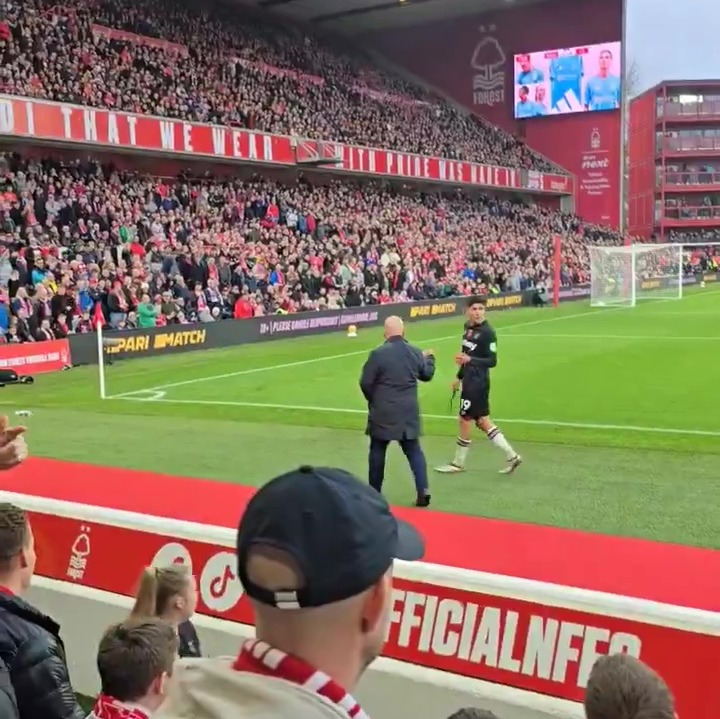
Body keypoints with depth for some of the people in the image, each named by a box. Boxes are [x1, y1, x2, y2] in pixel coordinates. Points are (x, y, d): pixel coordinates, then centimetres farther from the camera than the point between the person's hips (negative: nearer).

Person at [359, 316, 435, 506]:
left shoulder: (378, 353, -14)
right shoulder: (415, 352, 1)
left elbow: (365, 383, -10)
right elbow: (427, 375, 17)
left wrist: (373, 400, 11)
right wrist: (429, 358, 38)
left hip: (383, 412, -3)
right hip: (408, 412, 4)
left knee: (377, 451, 11)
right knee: (414, 450, 10)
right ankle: (423, 490, 0)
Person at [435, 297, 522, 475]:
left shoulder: (487, 333, -15)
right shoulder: (468, 328, 10)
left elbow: (492, 361, -18)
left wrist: (469, 360, -30)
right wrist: (459, 377, 26)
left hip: (478, 383, -8)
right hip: (470, 381, 8)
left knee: (465, 420, 2)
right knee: (483, 421, 11)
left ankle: (458, 463, 17)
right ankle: (511, 456, 17)